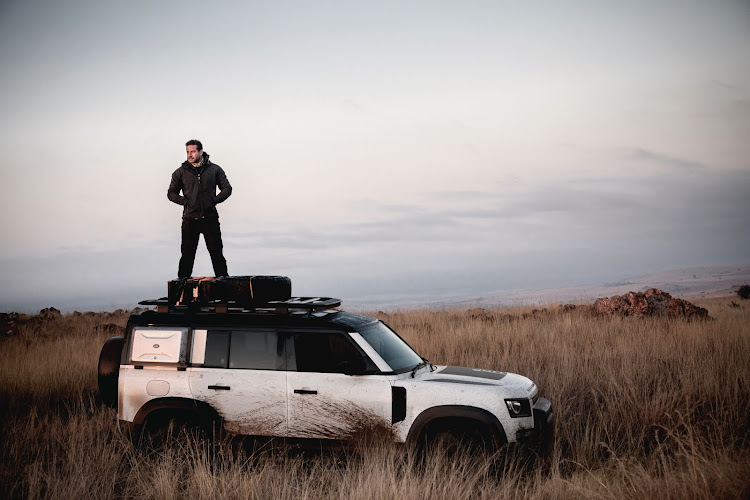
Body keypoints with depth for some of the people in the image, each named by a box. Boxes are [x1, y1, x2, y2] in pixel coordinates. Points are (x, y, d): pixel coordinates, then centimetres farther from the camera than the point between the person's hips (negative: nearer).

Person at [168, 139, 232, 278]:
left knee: (217, 253, 3)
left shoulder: (214, 169, 6)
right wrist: (186, 202, -5)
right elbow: (171, 193, 11)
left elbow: (227, 188, 9)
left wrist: (214, 201, -4)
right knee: (187, 255, 1)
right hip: (190, 219, 0)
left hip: (210, 218, 0)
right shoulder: (181, 172, 6)